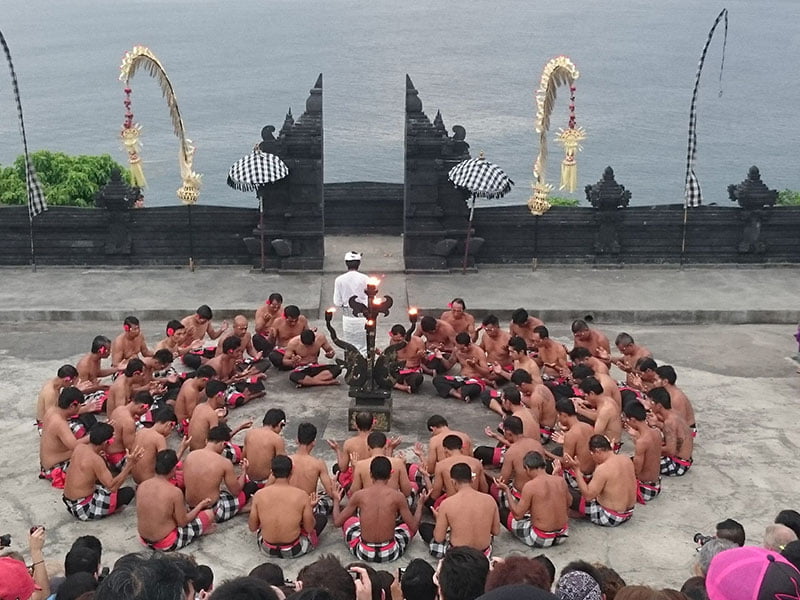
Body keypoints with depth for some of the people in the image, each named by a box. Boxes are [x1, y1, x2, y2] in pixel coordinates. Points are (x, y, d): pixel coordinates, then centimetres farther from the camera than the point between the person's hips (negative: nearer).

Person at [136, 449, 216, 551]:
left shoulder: (141, 486, -7)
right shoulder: (174, 492, -23)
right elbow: (182, 523, -13)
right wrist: (201, 505, 2)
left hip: (144, 540, 6)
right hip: (166, 545, -6)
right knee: (209, 514, 6)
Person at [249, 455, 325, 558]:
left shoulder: (259, 495, -11)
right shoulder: (302, 495, -16)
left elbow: (252, 527, -2)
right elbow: (309, 528, -8)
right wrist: (310, 507, 9)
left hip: (267, 549, 4)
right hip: (293, 551, -3)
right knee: (322, 518, 20)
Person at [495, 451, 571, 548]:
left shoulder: (530, 486, -21)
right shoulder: (561, 480, -5)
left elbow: (518, 515, -16)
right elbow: (569, 503, 14)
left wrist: (506, 490, -9)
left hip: (540, 539, -7)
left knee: (502, 511, 8)